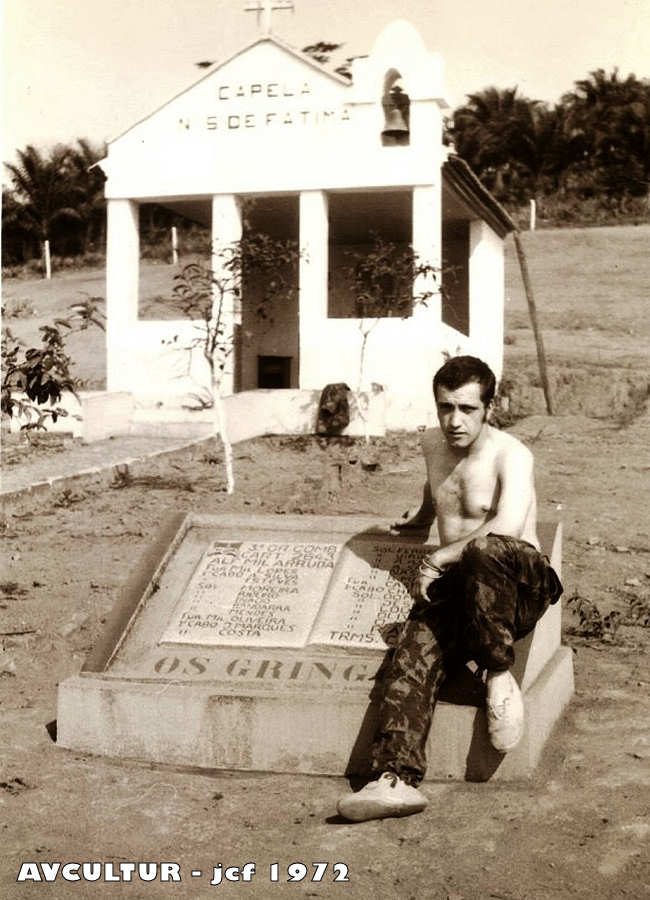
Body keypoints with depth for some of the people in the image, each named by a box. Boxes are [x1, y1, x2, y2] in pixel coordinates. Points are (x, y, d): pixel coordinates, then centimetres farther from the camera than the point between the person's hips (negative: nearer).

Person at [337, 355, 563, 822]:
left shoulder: (511, 455, -11)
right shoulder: (434, 443, 12)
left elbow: (509, 527, -29)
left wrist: (437, 558, -22)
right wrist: (423, 516, 56)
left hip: (519, 586, -6)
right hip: (457, 589, 6)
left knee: (485, 549, -40)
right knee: (415, 650, -24)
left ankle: (500, 674, -22)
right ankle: (397, 778, -36)